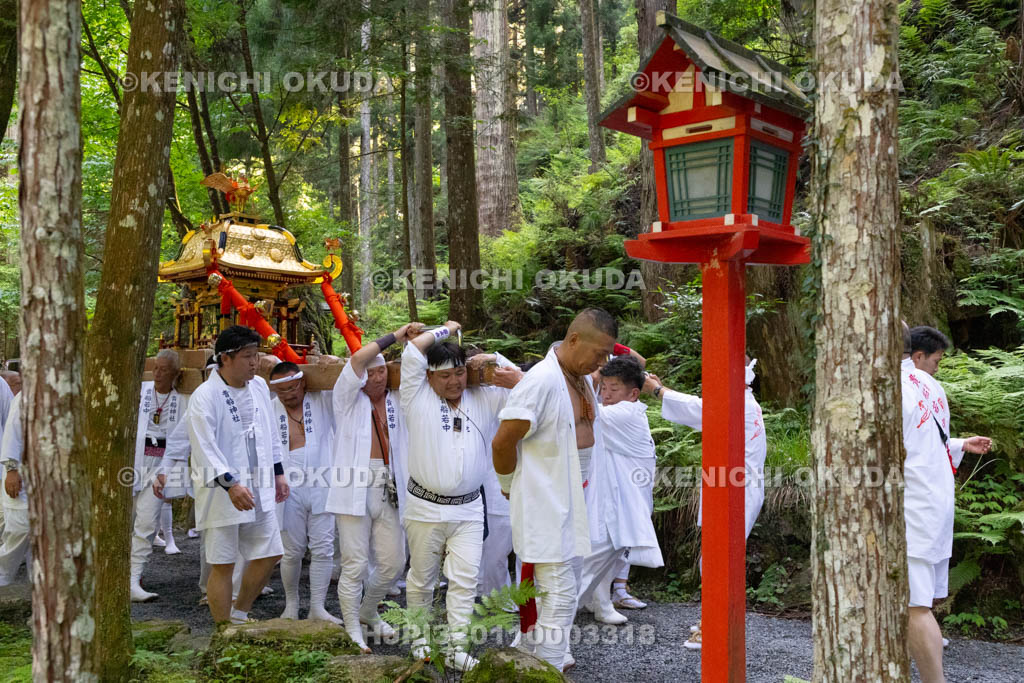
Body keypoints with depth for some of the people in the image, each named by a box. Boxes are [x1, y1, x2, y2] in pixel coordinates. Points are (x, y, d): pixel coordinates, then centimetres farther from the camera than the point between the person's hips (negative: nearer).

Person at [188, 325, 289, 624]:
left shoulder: (259, 386, 7)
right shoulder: (205, 396, -14)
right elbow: (205, 447, -21)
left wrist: (278, 472, 19)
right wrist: (230, 484, -29)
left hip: (258, 488, 7)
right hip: (221, 491, -7)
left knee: (269, 554, 11)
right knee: (223, 564, 1)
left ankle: (239, 613, 31)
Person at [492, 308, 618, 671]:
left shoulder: (584, 378, 7)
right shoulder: (542, 381, -22)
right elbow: (502, 442, -20)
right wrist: (511, 488, -5)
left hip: (571, 499, 9)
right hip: (545, 503, -9)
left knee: (548, 588, 21)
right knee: (560, 594, -6)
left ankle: (530, 655, 36)